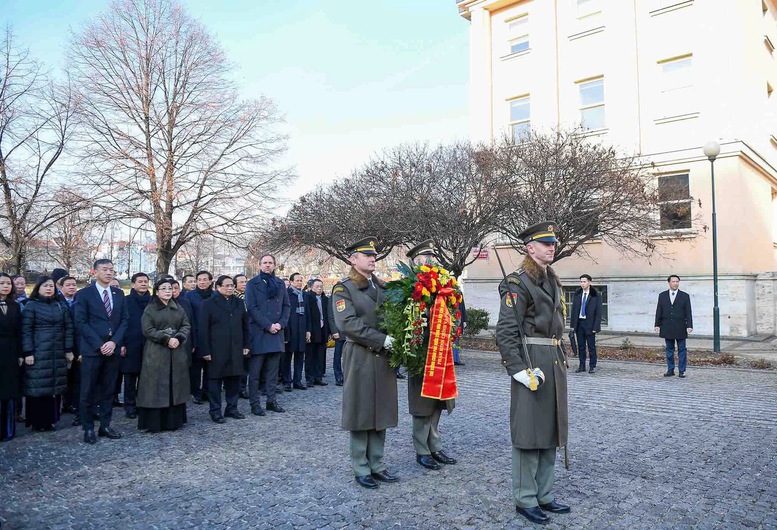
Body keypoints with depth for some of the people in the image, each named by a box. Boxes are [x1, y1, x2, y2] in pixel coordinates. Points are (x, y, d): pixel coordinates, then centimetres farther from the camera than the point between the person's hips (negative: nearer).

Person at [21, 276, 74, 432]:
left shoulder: (61, 305, 10)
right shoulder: (31, 305, -1)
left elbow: (68, 327, 10)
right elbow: (25, 331, -6)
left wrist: (68, 349, 4)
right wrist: (28, 353, -12)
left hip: (57, 353, 4)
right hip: (38, 353, -4)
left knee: (55, 386, 5)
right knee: (37, 386, 0)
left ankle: (50, 419, 15)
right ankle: (37, 421, 10)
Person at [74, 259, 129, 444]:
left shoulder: (119, 294, 10)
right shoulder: (84, 294, -2)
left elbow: (124, 320, 7)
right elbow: (81, 322, -8)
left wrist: (114, 342, -7)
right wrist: (100, 345, -13)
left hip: (113, 349, 4)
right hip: (92, 350, -4)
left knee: (108, 390, 10)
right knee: (88, 391, 3)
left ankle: (105, 425, 18)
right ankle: (88, 428, 14)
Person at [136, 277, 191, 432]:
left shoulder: (178, 308, 12)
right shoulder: (149, 309, 1)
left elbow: (186, 326, 6)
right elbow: (148, 330, -9)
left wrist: (178, 338, -13)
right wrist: (166, 339, -18)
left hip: (177, 353, 4)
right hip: (156, 353, -4)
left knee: (175, 386, 6)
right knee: (156, 386, -3)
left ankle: (173, 420, 14)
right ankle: (153, 422, 4)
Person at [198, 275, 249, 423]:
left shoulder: (239, 303, 11)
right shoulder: (209, 304, -2)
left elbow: (245, 325, 14)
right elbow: (203, 329, -5)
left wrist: (246, 345, 9)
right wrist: (205, 350, -9)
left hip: (236, 350, 4)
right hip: (216, 350, -4)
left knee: (234, 379, 9)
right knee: (215, 380, 3)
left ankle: (232, 408, 21)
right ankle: (215, 411, 13)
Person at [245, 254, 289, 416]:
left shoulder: (280, 284, 13)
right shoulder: (252, 284, -1)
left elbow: (286, 305, 10)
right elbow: (252, 308, -9)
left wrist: (281, 324, -5)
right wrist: (268, 326, -14)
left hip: (276, 332, 4)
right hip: (258, 333, -4)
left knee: (272, 371, 10)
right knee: (255, 371, 1)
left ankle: (271, 401, 18)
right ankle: (255, 404, 7)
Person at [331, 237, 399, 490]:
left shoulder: (383, 287, 14)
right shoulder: (344, 288, -5)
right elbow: (347, 323, -17)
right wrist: (381, 339, -20)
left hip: (384, 357, 6)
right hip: (360, 357, -5)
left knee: (381, 412, 11)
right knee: (361, 413, 3)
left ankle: (377, 465, 23)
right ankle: (361, 469, 16)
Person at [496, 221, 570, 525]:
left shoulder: (553, 282, 15)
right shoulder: (518, 283, -11)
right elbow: (505, 331, -16)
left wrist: (561, 361, 18)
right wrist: (518, 369, -20)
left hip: (554, 363, 9)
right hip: (532, 363, -8)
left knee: (550, 431, 14)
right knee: (529, 433, 0)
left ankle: (544, 495, 26)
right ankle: (525, 499, 13)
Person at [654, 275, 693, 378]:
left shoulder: (685, 296, 2)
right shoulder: (662, 296, 7)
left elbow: (688, 312, -1)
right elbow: (659, 311, 7)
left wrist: (689, 326, -8)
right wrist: (657, 325, 1)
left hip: (680, 328, -2)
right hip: (667, 328, 2)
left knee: (682, 349, 3)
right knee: (669, 350, 7)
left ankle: (682, 371, 9)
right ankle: (670, 370, 14)